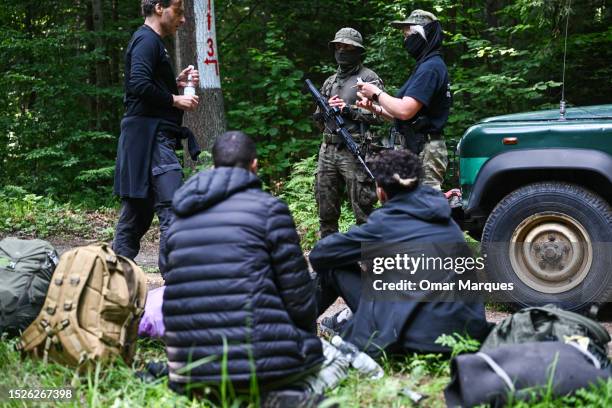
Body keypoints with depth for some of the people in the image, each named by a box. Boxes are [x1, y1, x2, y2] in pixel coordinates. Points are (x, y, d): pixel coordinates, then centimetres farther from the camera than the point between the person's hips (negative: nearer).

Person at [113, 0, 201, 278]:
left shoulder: (150, 41, 23)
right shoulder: (147, 40, -9)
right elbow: (140, 84, -22)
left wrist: (177, 83, 14)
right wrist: (175, 100, -12)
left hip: (154, 137, 11)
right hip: (150, 137, -11)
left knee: (137, 214, 12)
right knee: (173, 208, -15)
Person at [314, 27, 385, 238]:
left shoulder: (369, 78, 1)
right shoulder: (329, 82, 19)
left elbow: (380, 114, -8)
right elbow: (318, 118, 22)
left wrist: (349, 110, -13)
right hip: (328, 150, 6)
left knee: (362, 211, -5)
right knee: (326, 211, 9)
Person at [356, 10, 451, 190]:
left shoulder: (430, 67, -14)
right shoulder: (426, 66, 19)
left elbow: (405, 111, -23)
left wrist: (377, 93, -8)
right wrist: (376, 109, 13)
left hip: (423, 154, -11)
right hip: (414, 150, 11)